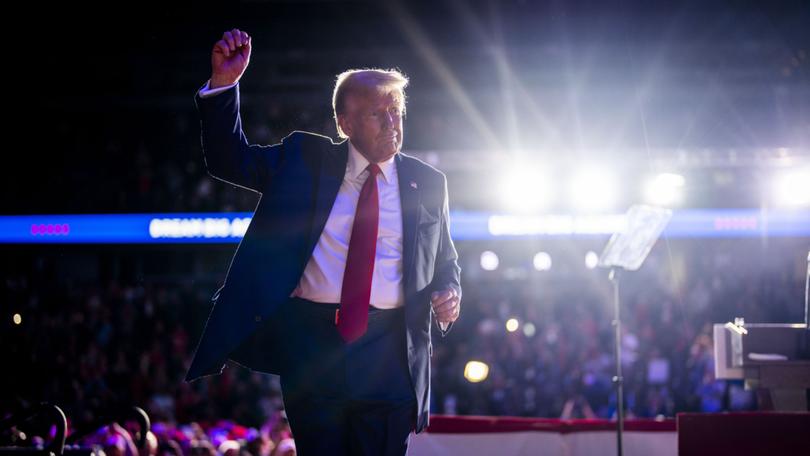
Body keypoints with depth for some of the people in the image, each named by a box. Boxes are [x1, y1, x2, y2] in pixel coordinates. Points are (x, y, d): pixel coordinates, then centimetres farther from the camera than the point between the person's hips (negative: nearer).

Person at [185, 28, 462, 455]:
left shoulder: (428, 183, 9)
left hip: (387, 353, 0)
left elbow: (445, 261, 19)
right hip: (310, 343, 0)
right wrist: (223, 84, -5)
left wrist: (448, 293, -5)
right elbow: (228, 160, 9)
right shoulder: (305, 160, 8)